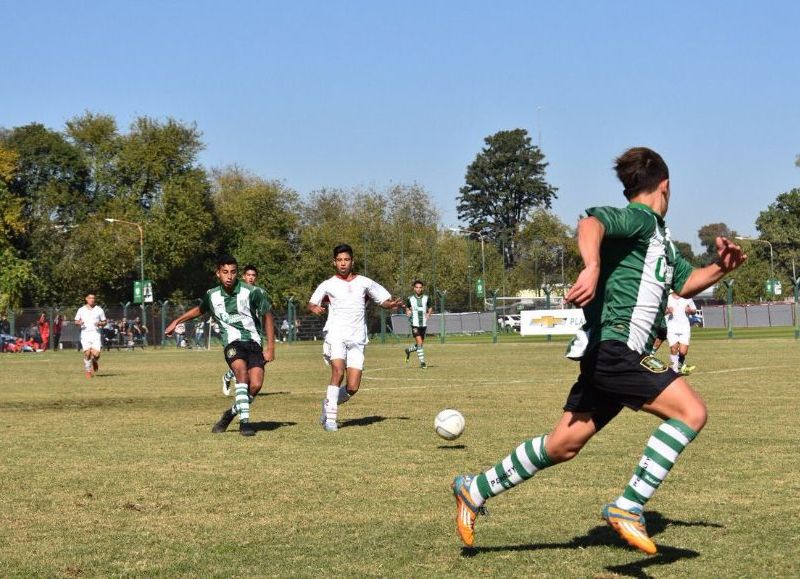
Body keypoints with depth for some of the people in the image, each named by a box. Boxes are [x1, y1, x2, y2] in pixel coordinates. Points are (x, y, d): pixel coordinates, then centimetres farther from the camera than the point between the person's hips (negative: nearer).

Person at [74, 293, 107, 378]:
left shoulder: (99, 310, 7)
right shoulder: (81, 310, 8)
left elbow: (104, 322, 12)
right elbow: (76, 321, 15)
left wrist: (100, 324, -10)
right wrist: (79, 323, -9)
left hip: (96, 333, -1)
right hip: (85, 333, 1)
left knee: (96, 354, -12)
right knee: (87, 353, -10)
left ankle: (95, 361, 24)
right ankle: (88, 371, 7)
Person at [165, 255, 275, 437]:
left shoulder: (252, 292, -8)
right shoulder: (212, 296, 2)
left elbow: (267, 316, 4)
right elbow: (199, 310, 26)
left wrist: (270, 347, 0)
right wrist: (176, 321, 29)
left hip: (254, 342, -1)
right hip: (232, 342, 1)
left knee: (256, 384, -19)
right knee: (242, 372, -30)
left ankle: (232, 413, 8)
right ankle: (244, 421, -24)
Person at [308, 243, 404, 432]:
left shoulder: (364, 283, 10)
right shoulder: (328, 285, 8)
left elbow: (385, 301, 12)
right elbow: (311, 303, 13)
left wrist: (393, 304, -11)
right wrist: (314, 308, -11)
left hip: (357, 340, 2)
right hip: (336, 336, -2)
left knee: (352, 388, -6)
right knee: (338, 371, -26)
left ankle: (328, 404, 22)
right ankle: (330, 417, -17)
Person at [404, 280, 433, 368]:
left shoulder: (427, 298, 3)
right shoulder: (410, 299, 1)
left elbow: (430, 308, 13)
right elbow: (407, 308, 15)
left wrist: (428, 314, -7)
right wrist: (408, 312, -7)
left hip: (424, 324, 3)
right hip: (415, 324, -3)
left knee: (421, 344, 10)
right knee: (419, 343, -13)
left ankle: (408, 350, 38)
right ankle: (422, 362, -6)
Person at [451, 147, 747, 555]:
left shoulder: (660, 238, 22)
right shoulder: (639, 219, -8)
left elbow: (684, 282, 33)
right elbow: (590, 224, -28)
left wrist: (721, 269, 13)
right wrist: (592, 268, -47)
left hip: (616, 355, 10)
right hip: (615, 347, -10)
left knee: (563, 445, 13)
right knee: (691, 412, -17)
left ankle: (475, 489, 23)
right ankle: (628, 508, -17)